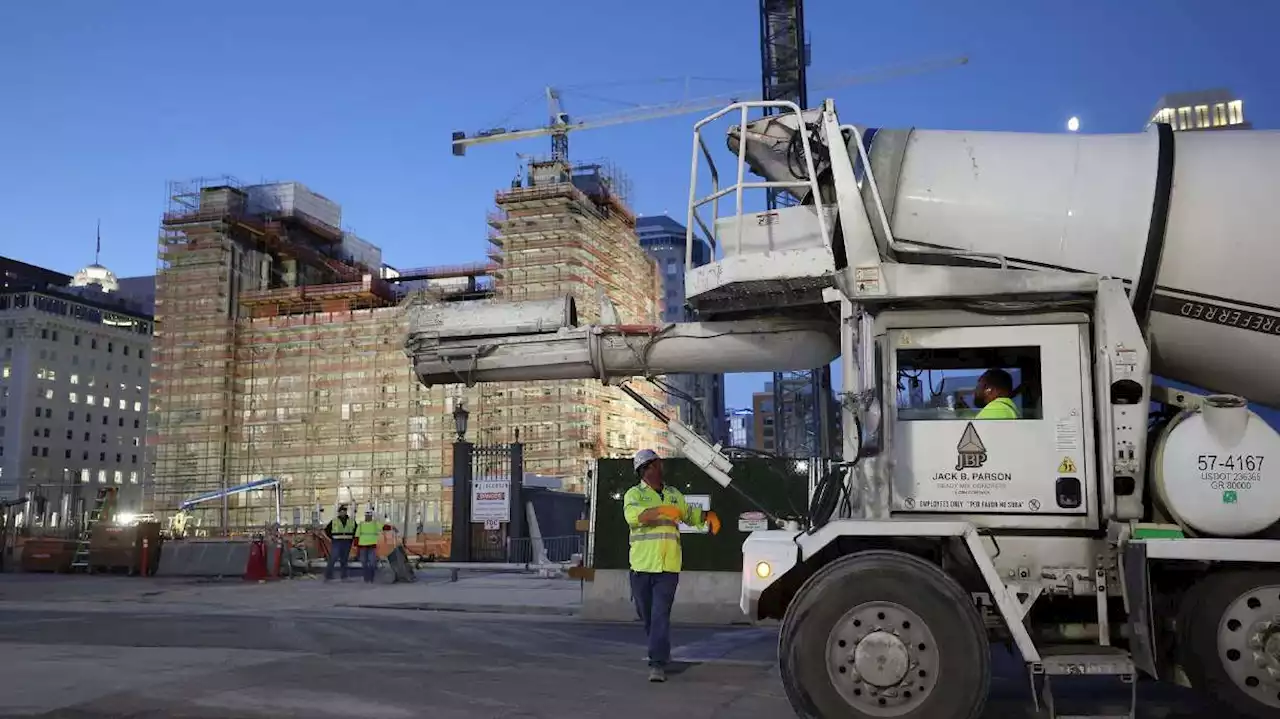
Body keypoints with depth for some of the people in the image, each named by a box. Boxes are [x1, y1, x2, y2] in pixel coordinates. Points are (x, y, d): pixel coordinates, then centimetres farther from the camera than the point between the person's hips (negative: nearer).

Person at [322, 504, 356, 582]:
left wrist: (351, 538, 5)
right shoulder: (334, 521, -1)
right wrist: (332, 538, 0)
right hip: (336, 543, -2)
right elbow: (327, 529, 7)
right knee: (332, 559, -12)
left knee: (344, 561, 6)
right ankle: (327, 576, -8)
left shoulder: (352, 521, 5)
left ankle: (344, 577, 12)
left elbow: (356, 530, 15)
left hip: (346, 543, 2)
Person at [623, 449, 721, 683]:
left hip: (668, 566, 1)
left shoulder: (674, 494, 15)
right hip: (642, 565, -1)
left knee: (661, 614, -9)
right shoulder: (634, 494, 0)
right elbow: (632, 515, -22)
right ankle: (661, 652, 33)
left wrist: (707, 516, 12)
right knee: (647, 615, 11)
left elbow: (689, 514, 32)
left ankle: (658, 663, -10)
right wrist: (661, 509, -34)